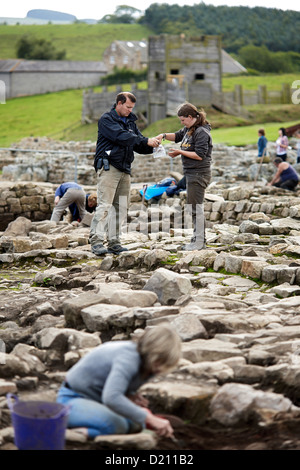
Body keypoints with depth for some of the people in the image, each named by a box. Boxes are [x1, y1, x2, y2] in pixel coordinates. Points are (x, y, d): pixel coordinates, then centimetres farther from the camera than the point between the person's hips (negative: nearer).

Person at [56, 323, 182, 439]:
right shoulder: (128, 358, -29)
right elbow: (111, 398, -44)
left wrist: (129, 395, -10)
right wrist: (150, 419, -43)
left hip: (97, 400, 10)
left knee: (137, 424, -4)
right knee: (116, 425, -33)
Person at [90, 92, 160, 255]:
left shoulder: (130, 122, 20)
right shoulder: (107, 119, -4)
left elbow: (138, 145, 17)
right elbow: (121, 137, -19)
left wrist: (151, 145, -5)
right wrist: (146, 141, -20)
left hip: (124, 169, 8)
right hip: (108, 167, -8)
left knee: (121, 207, 5)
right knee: (105, 205, -13)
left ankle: (113, 242, 9)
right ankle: (96, 241, -14)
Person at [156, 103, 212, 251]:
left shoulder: (201, 132, -16)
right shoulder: (189, 129, 13)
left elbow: (200, 155, -21)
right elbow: (178, 136, 28)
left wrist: (180, 152, -14)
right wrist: (164, 135, 8)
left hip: (199, 174, -10)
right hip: (191, 173, 10)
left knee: (196, 207, -6)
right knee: (194, 206, 13)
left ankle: (199, 242, -1)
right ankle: (198, 239, 21)